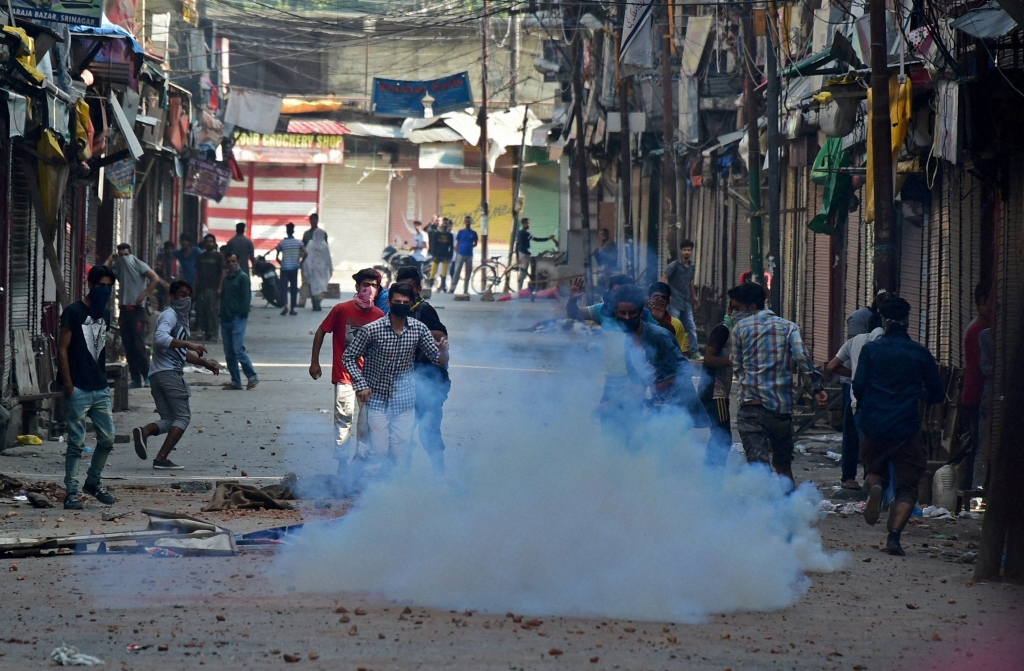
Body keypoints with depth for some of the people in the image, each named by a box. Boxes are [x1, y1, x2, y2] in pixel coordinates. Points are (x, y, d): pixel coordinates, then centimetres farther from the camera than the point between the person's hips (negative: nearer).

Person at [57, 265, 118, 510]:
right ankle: (71, 492, 2)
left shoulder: (104, 313, 13)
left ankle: (93, 482, 24)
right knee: (77, 442, -4)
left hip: (100, 388, 7)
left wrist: (103, 378, 15)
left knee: (107, 438, 6)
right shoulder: (73, 312, -8)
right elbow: (62, 349, -10)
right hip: (79, 389, -7)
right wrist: (68, 384, -15)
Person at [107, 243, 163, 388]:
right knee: (128, 346, 4)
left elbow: (155, 279, -11)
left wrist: (144, 295, -16)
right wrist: (110, 260, 6)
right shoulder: (117, 268, 14)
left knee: (139, 345, -11)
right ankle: (135, 379, 7)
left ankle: (148, 377, -5)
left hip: (137, 310, -6)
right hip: (124, 310, 6)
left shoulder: (138, 265, -1)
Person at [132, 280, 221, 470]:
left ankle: (144, 432, -20)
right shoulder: (170, 315, -5)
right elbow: (161, 338, -25)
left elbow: (182, 354, 33)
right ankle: (161, 458, -12)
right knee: (183, 417, -4)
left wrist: (206, 363, 26)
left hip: (156, 375, 9)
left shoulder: (181, 318, 26)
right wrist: (189, 344, -25)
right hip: (169, 372, -9)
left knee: (168, 419, 9)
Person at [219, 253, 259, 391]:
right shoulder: (226, 278, 19)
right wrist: (222, 314, 13)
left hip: (238, 318, -8)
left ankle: (252, 377, -4)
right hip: (226, 319, 8)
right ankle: (235, 381, 10)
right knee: (229, 352, 6)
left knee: (238, 350, -14)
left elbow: (246, 298, -9)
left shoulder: (243, 277, -3)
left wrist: (242, 314, -16)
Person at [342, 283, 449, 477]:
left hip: (404, 401, 2)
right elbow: (349, 357, -3)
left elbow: (439, 360, 1)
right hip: (377, 398, -2)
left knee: (401, 451, 4)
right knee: (378, 450, -2)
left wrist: (443, 351, -22)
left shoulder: (418, 329, -5)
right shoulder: (371, 329, -14)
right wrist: (361, 385, -12)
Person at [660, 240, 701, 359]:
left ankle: (695, 351, 10)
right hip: (675, 301, -6)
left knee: (691, 327, 6)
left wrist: (694, 297, 25)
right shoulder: (674, 265, -8)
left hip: (686, 302, 6)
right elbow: (664, 278, -12)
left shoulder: (692, 267, 11)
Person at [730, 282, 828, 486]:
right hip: (782, 408, 3)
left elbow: (737, 366, 12)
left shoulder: (740, 328, 6)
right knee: (783, 466, 19)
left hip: (751, 406, -3)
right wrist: (817, 387, -10)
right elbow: (801, 357, -5)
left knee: (757, 463, -13)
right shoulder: (788, 327, 11)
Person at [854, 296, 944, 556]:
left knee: (876, 471, 24)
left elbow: (858, 385, -4)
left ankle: (875, 486, -11)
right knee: (907, 486, 4)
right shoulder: (920, 353, 2)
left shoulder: (871, 349, 2)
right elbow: (937, 394, 6)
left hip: (873, 426, 1)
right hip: (906, 428, -1)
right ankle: (894, 533, -16)